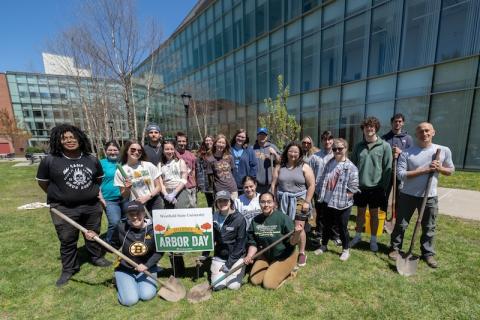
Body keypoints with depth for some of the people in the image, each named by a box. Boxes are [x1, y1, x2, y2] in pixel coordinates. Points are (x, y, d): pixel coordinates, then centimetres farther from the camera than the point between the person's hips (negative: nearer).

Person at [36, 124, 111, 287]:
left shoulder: (91, 159, 0)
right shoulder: (50, 160, -8)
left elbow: (99, 178, 14)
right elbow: (42, 182, 3)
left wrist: (91, 193, 10)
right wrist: (58, 196, 3)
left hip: (92, 206, 2)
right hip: (64, 209, -2)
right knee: (67, 240, 11)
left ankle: (97, 257, 39)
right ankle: (68, 269, 33)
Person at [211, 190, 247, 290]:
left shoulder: (239, 219, -17)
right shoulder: (214, 218, -6)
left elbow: (241, 243, -14)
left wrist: (229, 263, -13)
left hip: (236, 257, -2)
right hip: (219, 256, 3)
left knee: (233, 286, -11)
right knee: (217, 285, -7)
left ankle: (241, 268, 18)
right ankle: (214, 268, 24)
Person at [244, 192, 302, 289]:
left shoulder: (282, 217, -24)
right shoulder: (256, 220, -10)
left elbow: (292, 242, -21)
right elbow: (253, 243, -2)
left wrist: (297, 234, -41)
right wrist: (249, 256, -18)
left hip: (284, 256, -5)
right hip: (266, 255, 5)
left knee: (269, 284, -11)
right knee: (255, 280, 0)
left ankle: (288, 270, 13)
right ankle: (272, 269, 23)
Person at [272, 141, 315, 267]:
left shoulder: (305, 167, -2)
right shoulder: (279, 167, 6)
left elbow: (311, 185, -5)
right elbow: (274, 185, 5)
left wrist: (307, 202, -10)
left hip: (299, 200, -2)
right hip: (283, 201, 3)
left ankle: (301, 253, 22)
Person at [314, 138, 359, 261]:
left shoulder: (351, 167, -13)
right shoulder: (329, 163, 3)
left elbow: (353, 188, -13)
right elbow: (322, 181, 7)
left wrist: (343, 199, -12)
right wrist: (321, 195, 3)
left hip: (342, 205, -4)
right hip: (327, 202, 5)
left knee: (342, 228, 12)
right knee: (327, 225, 20)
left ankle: (346, 250, 35)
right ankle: (324, 245, 39)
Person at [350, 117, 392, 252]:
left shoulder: (385, 146, -5)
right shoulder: (358, 146, 2)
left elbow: (388, 168, -5)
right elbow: (353, 165, 4)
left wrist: (384, 186, -8)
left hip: (376, 187, -2)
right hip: (359, 186, 2)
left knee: (374, 214, 13)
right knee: (360, 212, 15)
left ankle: (373, 239, 30)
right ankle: (358, 235, 33)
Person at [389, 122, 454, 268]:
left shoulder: (444, 151, 1)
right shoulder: (406, 153, -10)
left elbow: (451, 170, 12)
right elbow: (401, 174, -16)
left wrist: (440, 168, -9)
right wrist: (424, 170, -21)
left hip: (430, 197, 3)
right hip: (408, 195, -2)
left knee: (429, 228, 14)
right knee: (401, 225, 9)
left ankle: (428, 253, 33)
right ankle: (395, 248, 25)